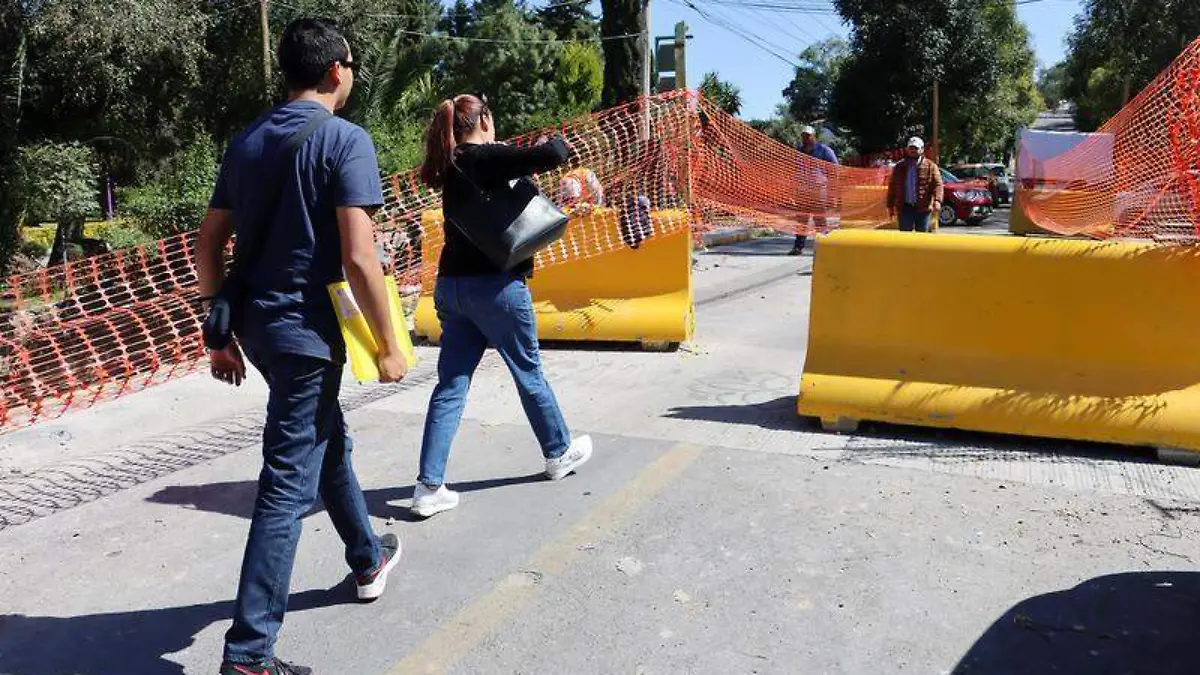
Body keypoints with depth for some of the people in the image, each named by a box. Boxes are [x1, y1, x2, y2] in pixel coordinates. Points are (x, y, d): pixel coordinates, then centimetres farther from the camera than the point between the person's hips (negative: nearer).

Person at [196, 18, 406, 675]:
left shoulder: (246, 142, 11)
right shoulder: (345, 140, -11)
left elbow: (208, 244, 11)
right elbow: (358, 258, -19)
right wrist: (388, 345, -10)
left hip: (256, 323, 8)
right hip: (306, 328, -8)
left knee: (329, 442, 25)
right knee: (289, 482, -2)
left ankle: (367, 559, 45)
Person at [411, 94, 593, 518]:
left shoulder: (451, 165, 11)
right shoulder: (486, 157, -12)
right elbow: (553, 157, -21)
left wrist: (525, 159, 9)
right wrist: (554, 144, 1)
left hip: (451, 285, 7)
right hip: (494, 284, -6)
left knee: (450, 384, 6)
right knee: (529, 372, 12)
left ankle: (429, 486, 2)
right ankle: (559, 453, 31)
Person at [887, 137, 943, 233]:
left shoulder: (930, 166, 3)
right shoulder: (899, 167, 11)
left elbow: (937, 184, -6)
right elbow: (892, 187, 13)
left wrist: (937, 200, -21)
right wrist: (890, 206, 9)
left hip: (923, 207, -1)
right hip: (905, 207, 1)